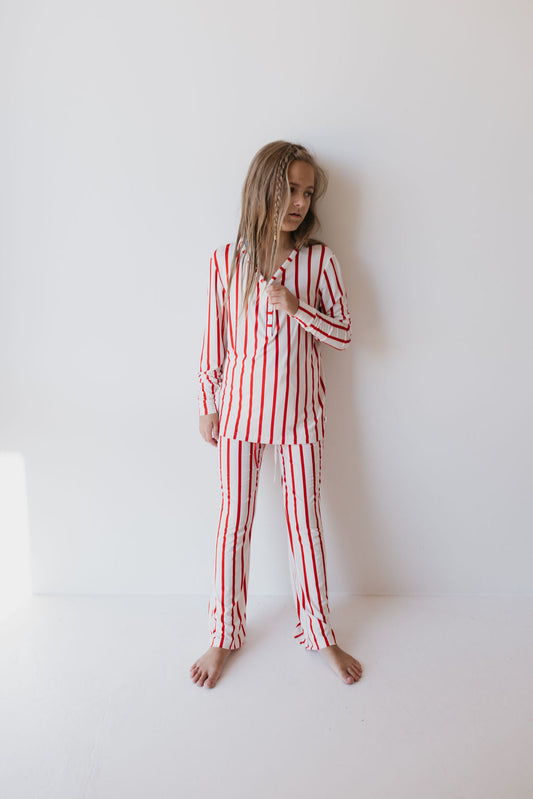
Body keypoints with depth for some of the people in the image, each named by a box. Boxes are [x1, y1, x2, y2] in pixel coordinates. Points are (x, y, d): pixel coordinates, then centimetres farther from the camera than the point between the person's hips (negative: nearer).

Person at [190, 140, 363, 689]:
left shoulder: (318, 260, -1)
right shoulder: (227, 261, -2)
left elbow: (344, 333, 0)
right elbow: (214, 340, 3)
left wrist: (296, 308, -16)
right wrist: (207, 406, 5)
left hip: (299, 409, 0)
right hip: (240, 407, 0)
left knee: (305, 520, 10)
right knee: (233, 523, 9)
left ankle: (318, 632, 31)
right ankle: (224, 635, 29)